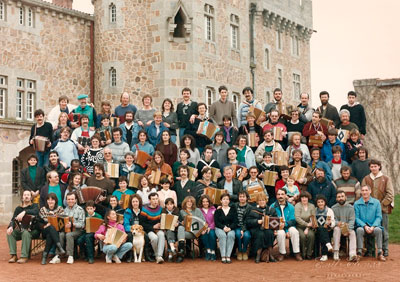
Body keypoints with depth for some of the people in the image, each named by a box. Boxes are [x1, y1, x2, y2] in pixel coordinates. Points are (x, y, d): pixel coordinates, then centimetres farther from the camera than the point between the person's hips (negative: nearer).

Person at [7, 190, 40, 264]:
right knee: (10, 233, -23)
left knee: (26, 233, -37)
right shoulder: (18, 208, 15)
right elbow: (13, 220, 3)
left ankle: (24, 256, -33)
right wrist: (11, 227, -20)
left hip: (33, 230, -4)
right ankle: (13, 255, -23)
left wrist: (24, 212, -38)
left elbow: (35, 211, -22)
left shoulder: (34, 206, 4)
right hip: (21, 229, 4)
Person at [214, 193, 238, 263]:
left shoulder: (233, 210, 15)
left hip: (230, 228, 0)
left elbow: (235, 222, 5)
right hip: (220, 228, 0)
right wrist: (223, 227, -17)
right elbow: (216, 222, 1)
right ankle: (223, 257, -37)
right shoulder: (217, 211, 14)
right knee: (222, 235, -35)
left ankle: (228, 256, -37)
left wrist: (230, 228, -14)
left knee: (231, 235, -34)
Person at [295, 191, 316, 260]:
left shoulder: (312, 206, 6)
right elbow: (297, 218, -14)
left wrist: (307, 228, -13)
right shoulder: (297, 205, -3)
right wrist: (306, 224, -22)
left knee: (311, 235, -28)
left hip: (309, 227, 2)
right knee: (302, 236, -31)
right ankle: (303, 254, -15)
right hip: (300, 226, -2)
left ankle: (309, 254, -17)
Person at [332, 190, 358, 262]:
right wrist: (337, 223, -28)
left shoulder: (350, 207, 3)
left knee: (352, 232, -30)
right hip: (338, 227, 0)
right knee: (336, 229, -33)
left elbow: (352, 220, -6)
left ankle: (352, 254, -46)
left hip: (348, 228, 0)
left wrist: (348, 228, -25)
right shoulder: (334, 208, 6)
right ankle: (336, 252, -34)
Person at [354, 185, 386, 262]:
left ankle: (380, 253, -25)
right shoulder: (357, 203, 4)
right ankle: (359, 253, -27)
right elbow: (356, 218, 0)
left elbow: (379, 217, 2)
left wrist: (373, 226, -14)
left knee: (378, 230, -32)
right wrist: (365, 226, -15)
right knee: (359, 230, -34)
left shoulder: (376, 202, 6)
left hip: (373, 226, 0)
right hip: (362, 226, 0)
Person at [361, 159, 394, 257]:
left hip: (383, 209, -2)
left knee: (384, 230, 1)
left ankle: (385, 249, 10)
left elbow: (390, 194, -1)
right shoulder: (366, 179, 8)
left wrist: (381, 205, -8)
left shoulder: (386, 179, 2)